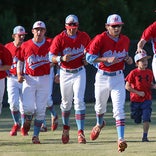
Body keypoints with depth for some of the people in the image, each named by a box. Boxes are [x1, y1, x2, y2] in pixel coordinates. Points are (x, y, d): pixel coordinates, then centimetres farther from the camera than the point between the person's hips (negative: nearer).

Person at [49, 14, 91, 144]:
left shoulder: (84, 37, -2)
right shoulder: (59, 39, -10)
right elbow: (51, 56, -13)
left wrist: (87, 58, -2)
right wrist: (62, 58, -33)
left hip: (79, 72, 0)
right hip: (65, 73, 0)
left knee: (79, 100, -13)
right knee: (66, 102, 12)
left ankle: (81, 132, -14)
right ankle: (66, 128, 37)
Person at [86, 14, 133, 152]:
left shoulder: (125, 40, 2)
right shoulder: (100, 39, -13)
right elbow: (89, 57, -14)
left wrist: (128, 59, -2)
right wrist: (107, 59, -25)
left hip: (118, 78, 1)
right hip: (102, 77, -1)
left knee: (119, 109, -13)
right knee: (100, 106, 21)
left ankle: (121, 139, -20)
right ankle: (100, 124, 54)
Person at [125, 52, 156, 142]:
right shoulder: (133, 73, -7)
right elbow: (127, 86, -7)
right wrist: (138, 92, -15)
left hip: (147, 100, 2)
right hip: (136, 100, -2)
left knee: (146, 118, -12)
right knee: (137, 120, 9)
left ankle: (145, 136, -7)